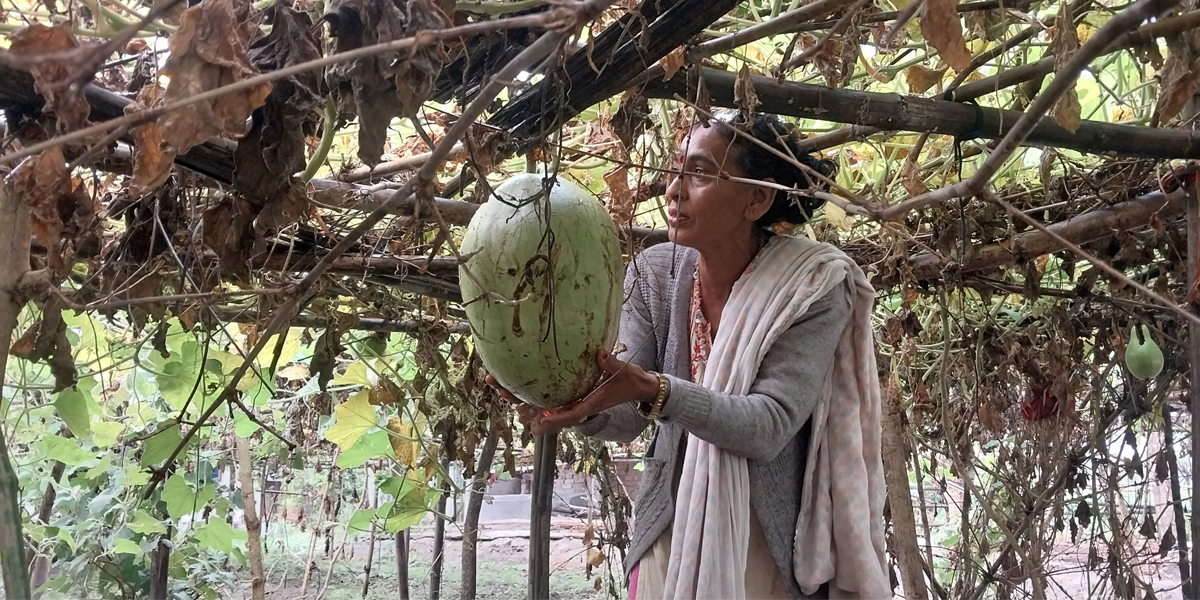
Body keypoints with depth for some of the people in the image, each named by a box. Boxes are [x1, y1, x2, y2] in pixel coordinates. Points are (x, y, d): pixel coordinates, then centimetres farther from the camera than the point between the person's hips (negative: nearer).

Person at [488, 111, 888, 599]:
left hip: (774, 547, -3)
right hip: (671, 535, 3)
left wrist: (653, 391, -40)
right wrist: (583, 404, -32)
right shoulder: (654, 272, -5)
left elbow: (768, 428, -25)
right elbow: (628, 419, -9)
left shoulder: (815, 287, -16)